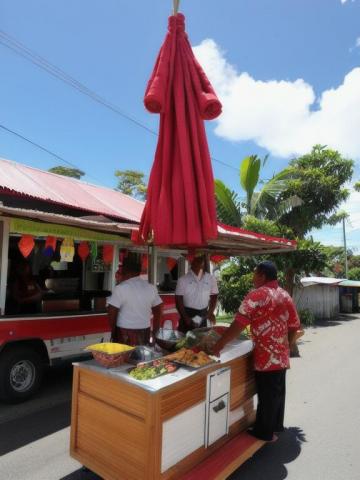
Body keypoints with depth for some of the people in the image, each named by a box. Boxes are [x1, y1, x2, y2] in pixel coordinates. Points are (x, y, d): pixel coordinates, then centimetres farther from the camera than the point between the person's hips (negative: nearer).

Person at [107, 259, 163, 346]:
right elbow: (158, 310, 9)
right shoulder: (151, 287, 5)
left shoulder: (121, 288, -10)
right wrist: (155, 331, 17)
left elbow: (112, 311, -10)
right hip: (145, 331, 4)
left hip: (125, 333, -4)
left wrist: (113, 332, 3)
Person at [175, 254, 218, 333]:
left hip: (203, 315, 3)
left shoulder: (211, 279, 0)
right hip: (187, 314, -2)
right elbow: (178, 300, -7)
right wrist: (185, 317, -14)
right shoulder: (183, 279, -8)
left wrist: (211, 312, -3)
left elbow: (214, 296, 10)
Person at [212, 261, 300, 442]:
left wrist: (220, 344, -17)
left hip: (266, 356, -7)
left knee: (266, 395, 6)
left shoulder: (257, 295, -17)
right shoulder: (286, 296, 6)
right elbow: (294, 325, 11)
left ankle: (264, 432, 21)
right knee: (278, 391, 21)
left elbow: (238, 324, -22)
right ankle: (276, 426, 37)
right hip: (282, 355, 7)